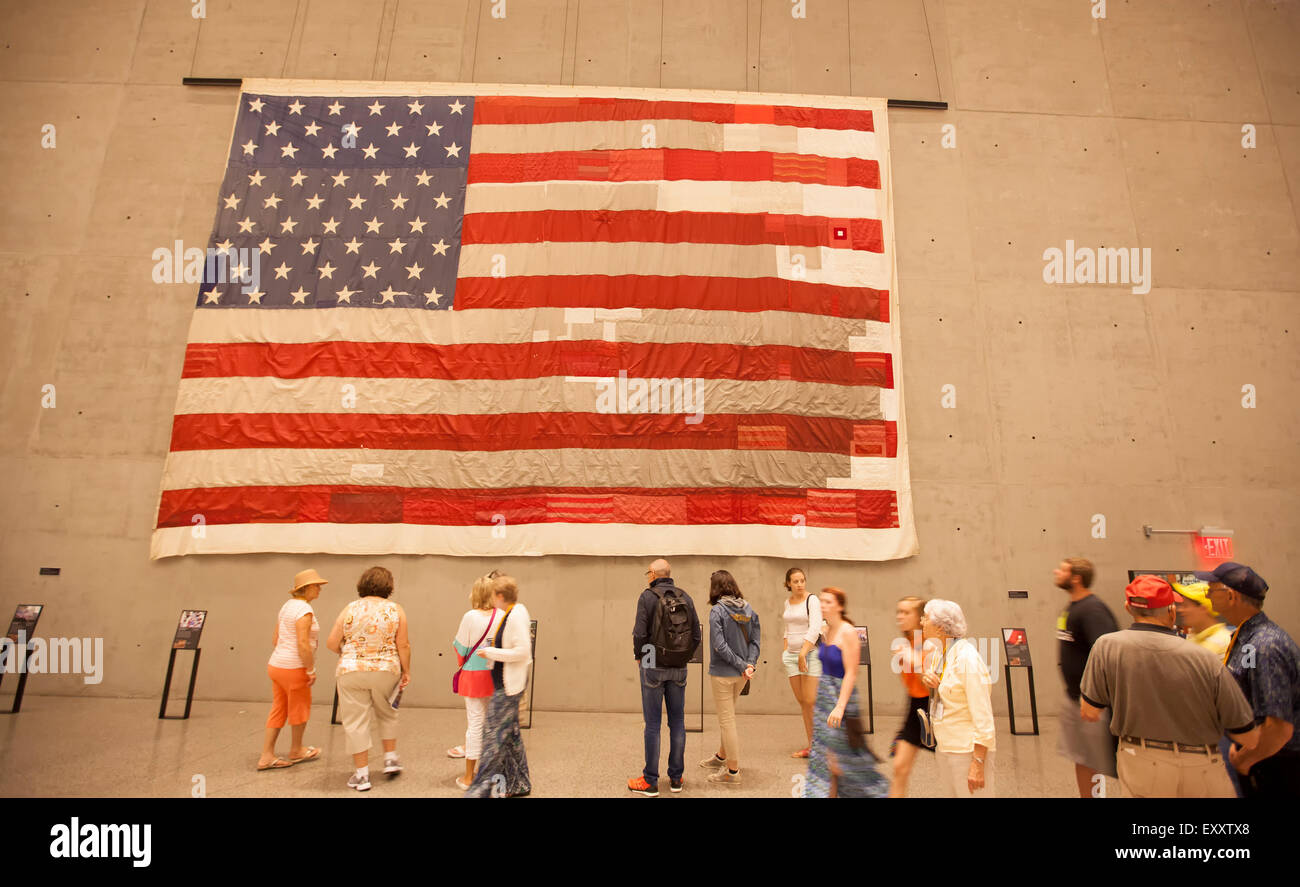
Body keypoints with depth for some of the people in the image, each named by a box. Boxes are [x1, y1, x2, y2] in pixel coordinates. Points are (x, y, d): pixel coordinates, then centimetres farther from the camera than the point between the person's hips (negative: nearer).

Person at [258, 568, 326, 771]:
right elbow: (303, 644, -24)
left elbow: (275, 640, 16)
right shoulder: (304, 610, -19)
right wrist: (312, 670, -16)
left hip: (276, 664, 9)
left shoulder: (287, 606, 10)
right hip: (294, 668, -9)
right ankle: (296, 750, 30)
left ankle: (266, 756, 20)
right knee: (300, 708, 11)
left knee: (278, 710, 16)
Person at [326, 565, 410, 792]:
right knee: (387, 714, 23)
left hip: (351, 672, -1)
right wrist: (406, 671, 5)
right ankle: (390, 758, 29)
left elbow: (332, 643, 0)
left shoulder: (350, 609, -2)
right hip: (386, 671, 1)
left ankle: (362, 774, 14)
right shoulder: (395, 609, -5)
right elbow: (403, 645, -6)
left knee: (356, 722, 9)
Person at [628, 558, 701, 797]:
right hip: (679, 669, 4)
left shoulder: (648, 596, -10)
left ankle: (650, 782, 11)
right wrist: (684, 658, 13)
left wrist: (639, 657, 1)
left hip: (653, 667, -4)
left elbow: (640, 633, -15)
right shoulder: (685, 597, 3)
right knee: (677, 721, 12)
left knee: (653, 723, 3)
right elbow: (696, 635, 2)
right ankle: (676, 778, 21)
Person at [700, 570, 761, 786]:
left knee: (727, 720, 5)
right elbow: (756, 639, 0)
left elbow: (720, 645, -21)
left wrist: (743, 665, -15)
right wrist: (750, 663, -7)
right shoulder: (749, 609, 2)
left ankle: (732, 771, 15)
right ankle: (721, 757, 39)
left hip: (723, 672, -7)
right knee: (726, 716, 24)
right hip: (741, 673, 7)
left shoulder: (717, 611, -16)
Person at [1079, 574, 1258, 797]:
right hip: (1201, 777, 1)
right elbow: (1249, 739, -8)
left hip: (1139, 770, -1)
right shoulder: (1206, 660, -16)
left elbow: (1089, 713, -7)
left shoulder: (1107, 646, -15)